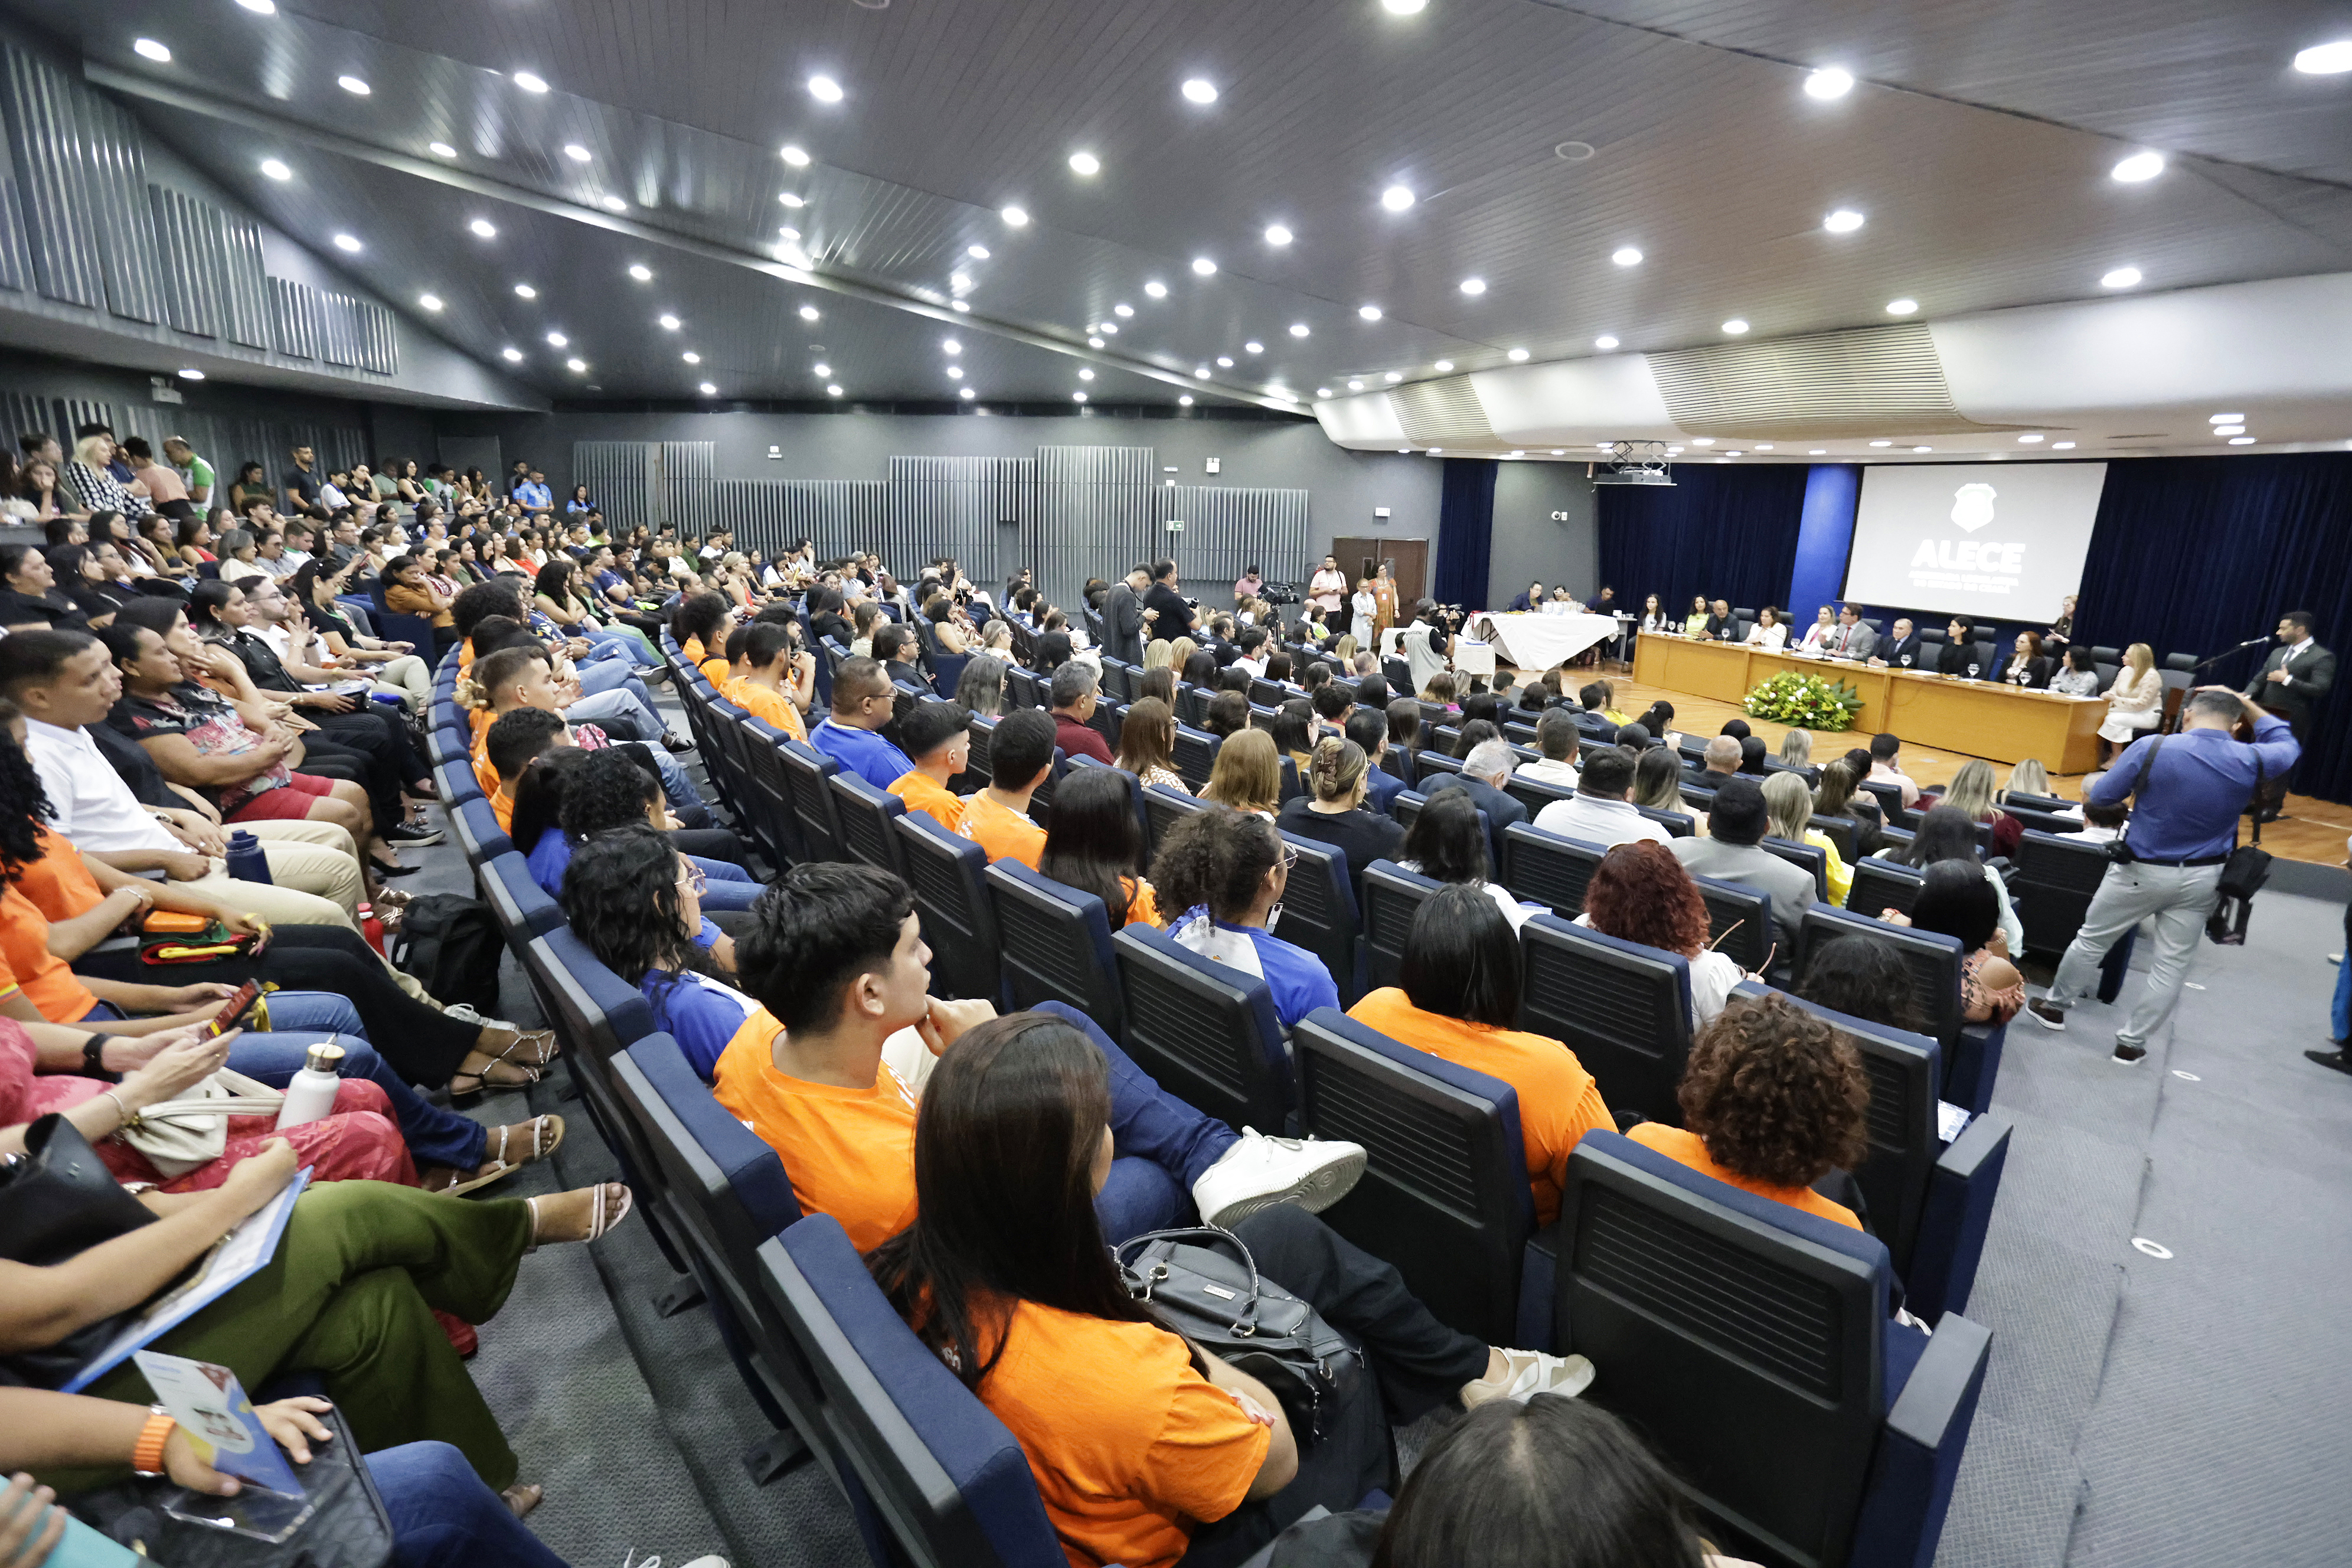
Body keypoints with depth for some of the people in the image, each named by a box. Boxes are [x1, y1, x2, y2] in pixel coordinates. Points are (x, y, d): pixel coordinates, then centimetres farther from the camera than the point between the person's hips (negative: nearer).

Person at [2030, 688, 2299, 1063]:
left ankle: (2055, 1005, 29)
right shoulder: (2251, 762, -6)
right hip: (2202, 879, 3)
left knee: (2092, 939, 15)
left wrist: (2089, 790, 12)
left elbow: (2102, 796, -9)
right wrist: (2245, 704, 16)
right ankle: (2132, 1041, 19)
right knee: (2172, 965, 12)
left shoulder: (2152, 748, -17)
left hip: (2143, 871, -3)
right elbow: (2287, 745, 19)